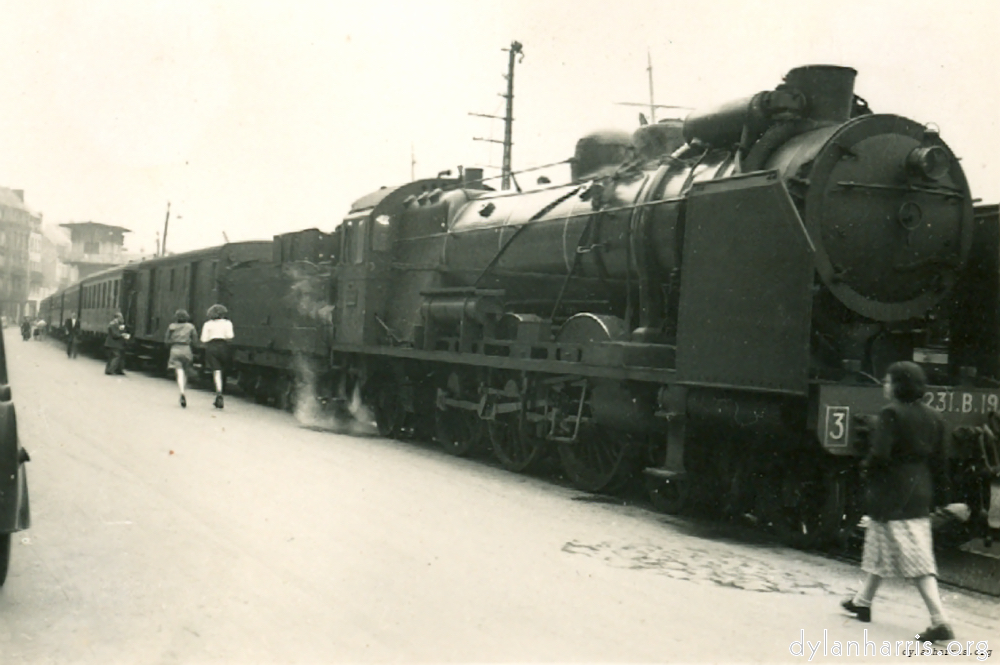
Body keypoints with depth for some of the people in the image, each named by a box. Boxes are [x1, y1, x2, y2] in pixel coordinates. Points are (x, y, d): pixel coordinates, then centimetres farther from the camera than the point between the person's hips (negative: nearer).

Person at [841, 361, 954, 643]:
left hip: (893, 494, -8)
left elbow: (880, 454, -23)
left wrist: (866, 466, -2)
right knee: (879, 546, 21)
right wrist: (941, 497, 15)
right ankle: (862, 601, 34)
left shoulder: (891, 414, -15)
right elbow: (940, 461, 9)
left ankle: (940, 621, -12)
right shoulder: (933, 418, 7)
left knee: (916, 559, -7)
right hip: (920, 492, 8)